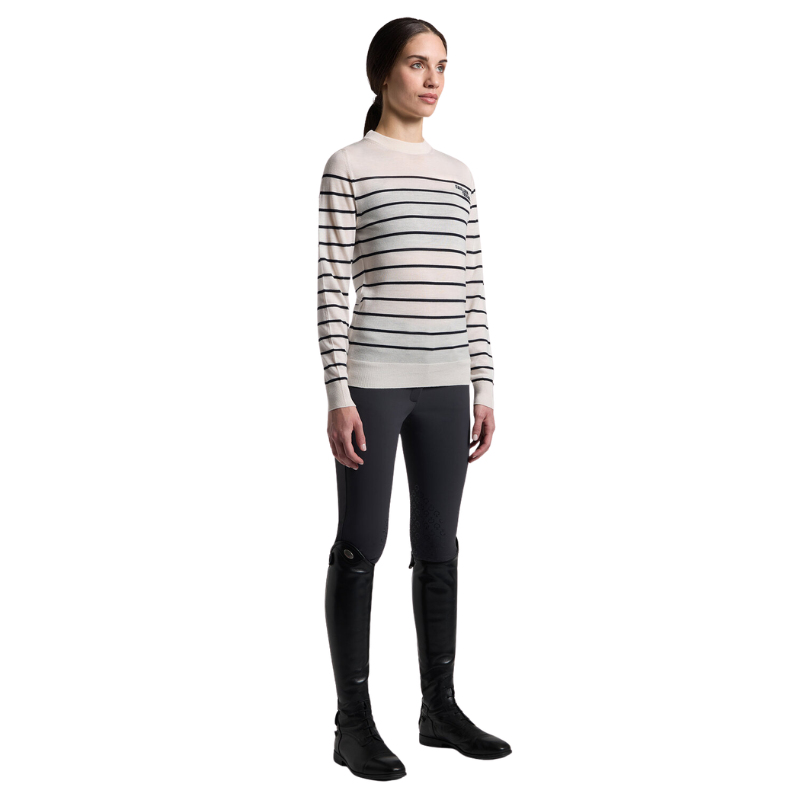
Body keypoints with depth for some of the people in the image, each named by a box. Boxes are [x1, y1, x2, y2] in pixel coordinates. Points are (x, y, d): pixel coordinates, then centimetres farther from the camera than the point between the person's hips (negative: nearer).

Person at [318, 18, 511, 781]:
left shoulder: (456, 176, 15)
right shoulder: (347, 167, -1)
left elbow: (470, 288, 13)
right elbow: (332, 285, -7)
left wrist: (484, 388, 8)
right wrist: (337, 394, -13)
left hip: (443, 383, 6)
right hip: (372, 379, -5)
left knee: (439, 549, 9)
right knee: (361, 548, -1)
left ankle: (440, 707, 21)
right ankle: (353, 722, 10)